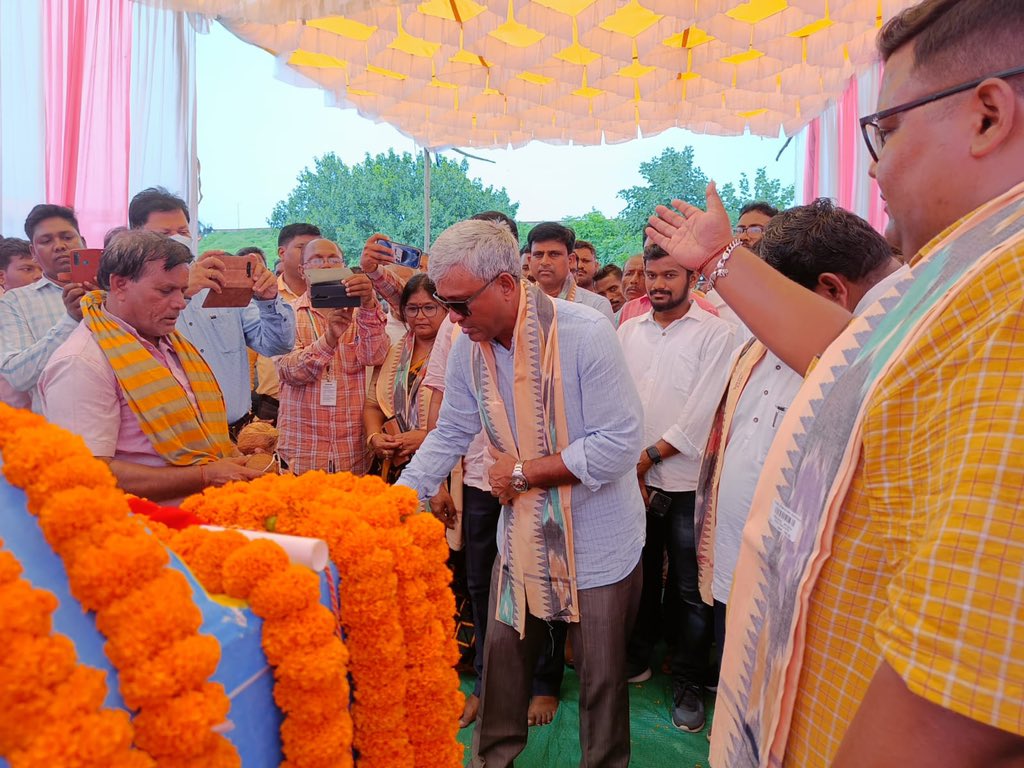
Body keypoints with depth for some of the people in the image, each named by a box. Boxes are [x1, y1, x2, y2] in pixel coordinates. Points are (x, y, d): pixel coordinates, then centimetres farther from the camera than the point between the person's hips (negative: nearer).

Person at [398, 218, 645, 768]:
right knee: (503, 655, 18)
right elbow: (449, 436, 5)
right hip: (521, 533, 5)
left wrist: (525, 472, -19)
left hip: (598, 539, -4)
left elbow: (620, 443, -23)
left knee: (601, 674, 13)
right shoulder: (468, 350, -6)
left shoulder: (585, 333, -23)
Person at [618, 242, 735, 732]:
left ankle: (689, 683, 23)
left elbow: (702, 411, -12)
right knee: (639, 576, 16)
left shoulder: (715, 333, -5)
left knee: (689, 590, 6)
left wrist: (649, 456, -11)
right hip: (633, 480, 4)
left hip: (687, 482, -4)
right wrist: (629, 467, -4)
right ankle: (637, 658, 35)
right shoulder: (628, 331, 9)